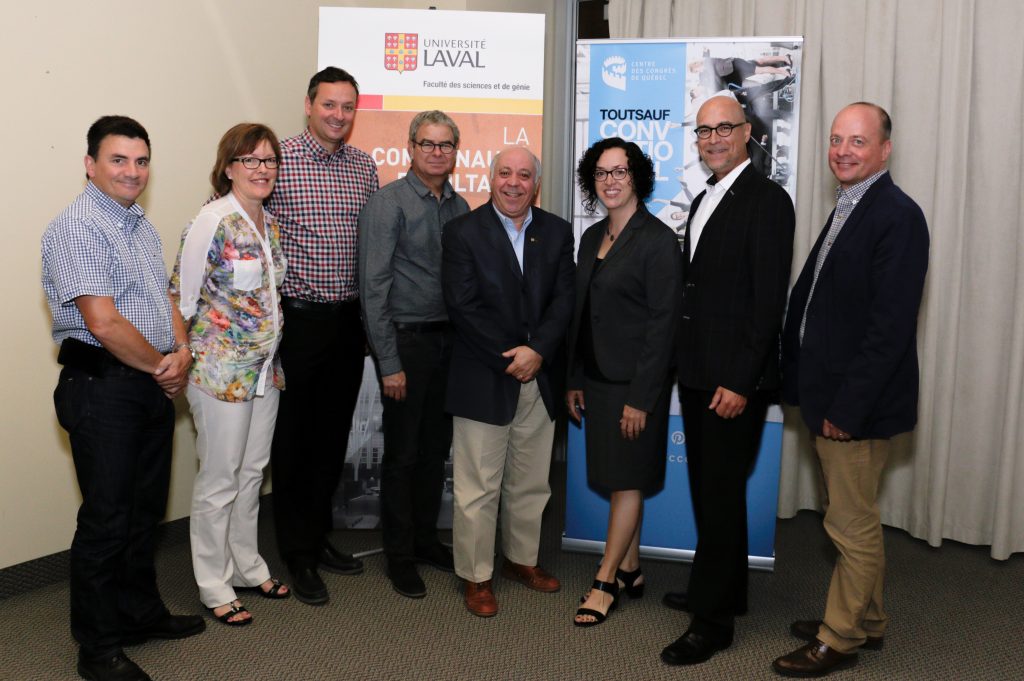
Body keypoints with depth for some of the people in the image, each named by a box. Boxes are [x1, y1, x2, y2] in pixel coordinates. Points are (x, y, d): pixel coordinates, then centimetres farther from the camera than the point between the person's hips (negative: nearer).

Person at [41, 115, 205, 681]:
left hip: (152, 386, 8)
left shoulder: (141, 225, 15)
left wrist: (182, 352, -2)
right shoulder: (77, 228, -14)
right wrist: (163, 366, -9)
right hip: (103, 386, -8)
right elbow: (103, 322, -21)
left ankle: (141, 613, 34)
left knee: (145, 508, 18)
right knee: (106, 518, 1)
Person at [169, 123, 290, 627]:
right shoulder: (213, 222, -15)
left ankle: (247, 567, 33)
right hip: (221, 370, -7)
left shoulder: (269, 223, 7)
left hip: (264, 367, 7)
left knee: (252, 472, 17)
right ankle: (213, 586, 20)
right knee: (219, 481, 4)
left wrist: (271, 353, 14)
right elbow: (181, 296, -12)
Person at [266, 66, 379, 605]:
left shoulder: (364, 167, 9)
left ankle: (319, 537, 31)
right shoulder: (278, 160, -7)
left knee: (333, 435, 15)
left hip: (349, 319, 5)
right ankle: (299, 557, 17)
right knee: (293, 439, 5)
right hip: (299, 318, -5)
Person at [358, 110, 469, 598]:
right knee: (402, 453, 4)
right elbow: (373, 287, -13)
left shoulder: (459, 207, 9)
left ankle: (426, 539, 31)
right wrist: (389, 363, -15)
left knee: (436, 449, 15)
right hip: (406, 339, -5)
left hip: (448, 339, 6)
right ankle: (399, 556, 19)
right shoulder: (388, 203, -9)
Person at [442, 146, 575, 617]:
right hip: (483, 380, -4)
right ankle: (476, 577, 18)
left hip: (540, 378, 4)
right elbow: (462, 306, -11)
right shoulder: (462, 232, -3)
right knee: (478, 488, 3)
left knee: (532, 483, 16)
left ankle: (522, 559, 35)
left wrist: (537, 352, -14)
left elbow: (564, 299, 0)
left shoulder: (557, 232, 7)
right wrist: (509, 359, -14)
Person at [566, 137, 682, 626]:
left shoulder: (658, 241, -12)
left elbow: (663, 324, -15)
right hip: (598, 379, 7)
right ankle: (630, 572, 25)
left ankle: (605, 582, 11)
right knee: (618, 480, 13)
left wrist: (641, 397, -18)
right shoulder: (592, 238, 11)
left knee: (626, 480, 2)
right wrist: (575, 380, 12)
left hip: (634, 383, -7)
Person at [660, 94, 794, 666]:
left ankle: (714, 621, 10)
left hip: (735, 379, -8)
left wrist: (740, 381, -20)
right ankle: (724, 591, 33)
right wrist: (686, 363, 10)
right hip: (698, 372, 8)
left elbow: (769, 299, -17)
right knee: (709, 488, 17)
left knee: (720, 494, -2)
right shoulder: (703, 201, 15)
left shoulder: (767, 200, -11)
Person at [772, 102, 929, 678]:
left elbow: (891, 325, -22)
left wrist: (847, 407, -21)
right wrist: (800, 381, 11)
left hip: (858, 403, -9)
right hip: (829, 395, 9)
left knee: (854, 525, 5)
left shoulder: (898, 216, -16)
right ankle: (867, 621, 35)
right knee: (858, 520, 20)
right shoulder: (847, 210, 13)